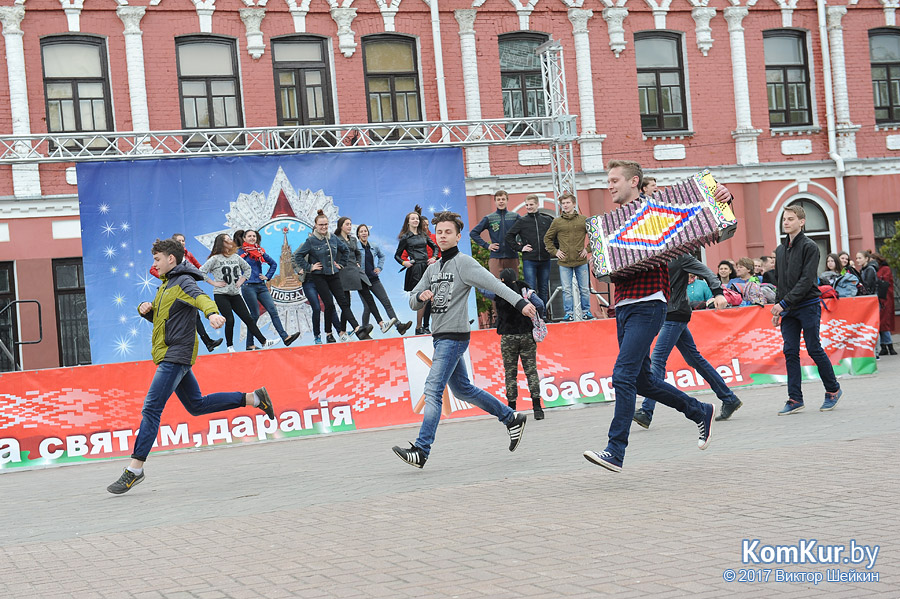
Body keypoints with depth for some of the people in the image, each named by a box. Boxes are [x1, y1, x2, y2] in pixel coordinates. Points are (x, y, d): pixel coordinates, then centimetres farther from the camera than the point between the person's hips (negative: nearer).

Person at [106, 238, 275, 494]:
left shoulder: (183, 283, -11)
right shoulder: (166, 284, 19)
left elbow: (200, 297, -32)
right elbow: (158, 316, 28)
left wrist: (212, 312, -55)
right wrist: (145, 309, 4)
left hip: (176, 356, -11)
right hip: (170, 355, 11)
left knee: (151, 409, -13)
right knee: (196, 405, 16)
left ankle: (135, 469, -11)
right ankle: (254, 398, 20)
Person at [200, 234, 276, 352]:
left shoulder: (236, 257, 10)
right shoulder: (215, 259, -5)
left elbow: (247, 268, 24)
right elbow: (201, 272, -9)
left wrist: (242, 280, 10)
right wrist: (214, 283, -10)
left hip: (235, 294, 5)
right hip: (221, 295, -4)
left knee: (248, 318, 3)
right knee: (230, 320, -11)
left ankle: (264, 342, 2)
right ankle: (230, 347, 3)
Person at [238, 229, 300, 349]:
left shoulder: (260, 251, 14)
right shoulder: (241, 252, -1)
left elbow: (273, 263, 23)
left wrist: (267, 276, 13)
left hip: (261, 286, 5)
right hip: (248, 287, -5)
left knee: (273, 310, -4)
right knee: (255, 314, -5)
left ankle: (285, 337, -8)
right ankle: (249, 344, 3)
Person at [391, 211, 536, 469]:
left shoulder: (464, 262, -7)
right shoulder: (433, 268, 16)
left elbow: (495, 284, -19)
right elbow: (413, 302, 15)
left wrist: (520, 302, -32)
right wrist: (421, 296, -10)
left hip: (454, 336, -9)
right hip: (440, 338, 9)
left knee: (433, 390, -15)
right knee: (462, 390, 17)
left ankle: (421, 450, -17)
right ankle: (512, 418, 30)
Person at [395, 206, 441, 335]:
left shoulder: (423, 235, 15)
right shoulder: (405, 237, 3)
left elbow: (435, 247, 25)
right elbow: (397, 255, 9)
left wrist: (434, 257, 9)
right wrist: (404, 262, -9)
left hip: (426, 267, 5)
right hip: (415, 269, -5)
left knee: (428, 298, 1)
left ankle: (425, 326, 8)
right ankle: (418, 328, -2)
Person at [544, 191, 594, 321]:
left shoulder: (583, 220, 3)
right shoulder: (557, 222, 3)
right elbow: (547, 238, 12)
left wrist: (588, 248, 3)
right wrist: (554, 251, 2)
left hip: (581, 261, 0)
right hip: (564, 262, 0)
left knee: (584, 289, 7)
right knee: (567, 290, 1)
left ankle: (586, 311, 18)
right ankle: (569, 313, 8)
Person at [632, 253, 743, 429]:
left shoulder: (680, 256, -8)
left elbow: (706, 271, -13)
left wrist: (718, 293, -24)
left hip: (676, 315, -9)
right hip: (668, 315, 9)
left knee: (657, 360, -14)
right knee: (694, 359, 12)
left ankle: (646, 412, -16)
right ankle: (729, 399, 21)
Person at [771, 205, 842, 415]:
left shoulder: (809, 247, -8)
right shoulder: (780, 250, 14)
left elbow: (806, 280, -16)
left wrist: (784, 303, -21)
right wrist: (777, 308, 11)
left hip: (808, 306, -6)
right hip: (788, 310, 6)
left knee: (814, 349, -2)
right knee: (790, 352, 1)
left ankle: (833, 390, 15)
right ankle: (795, 399, 3)